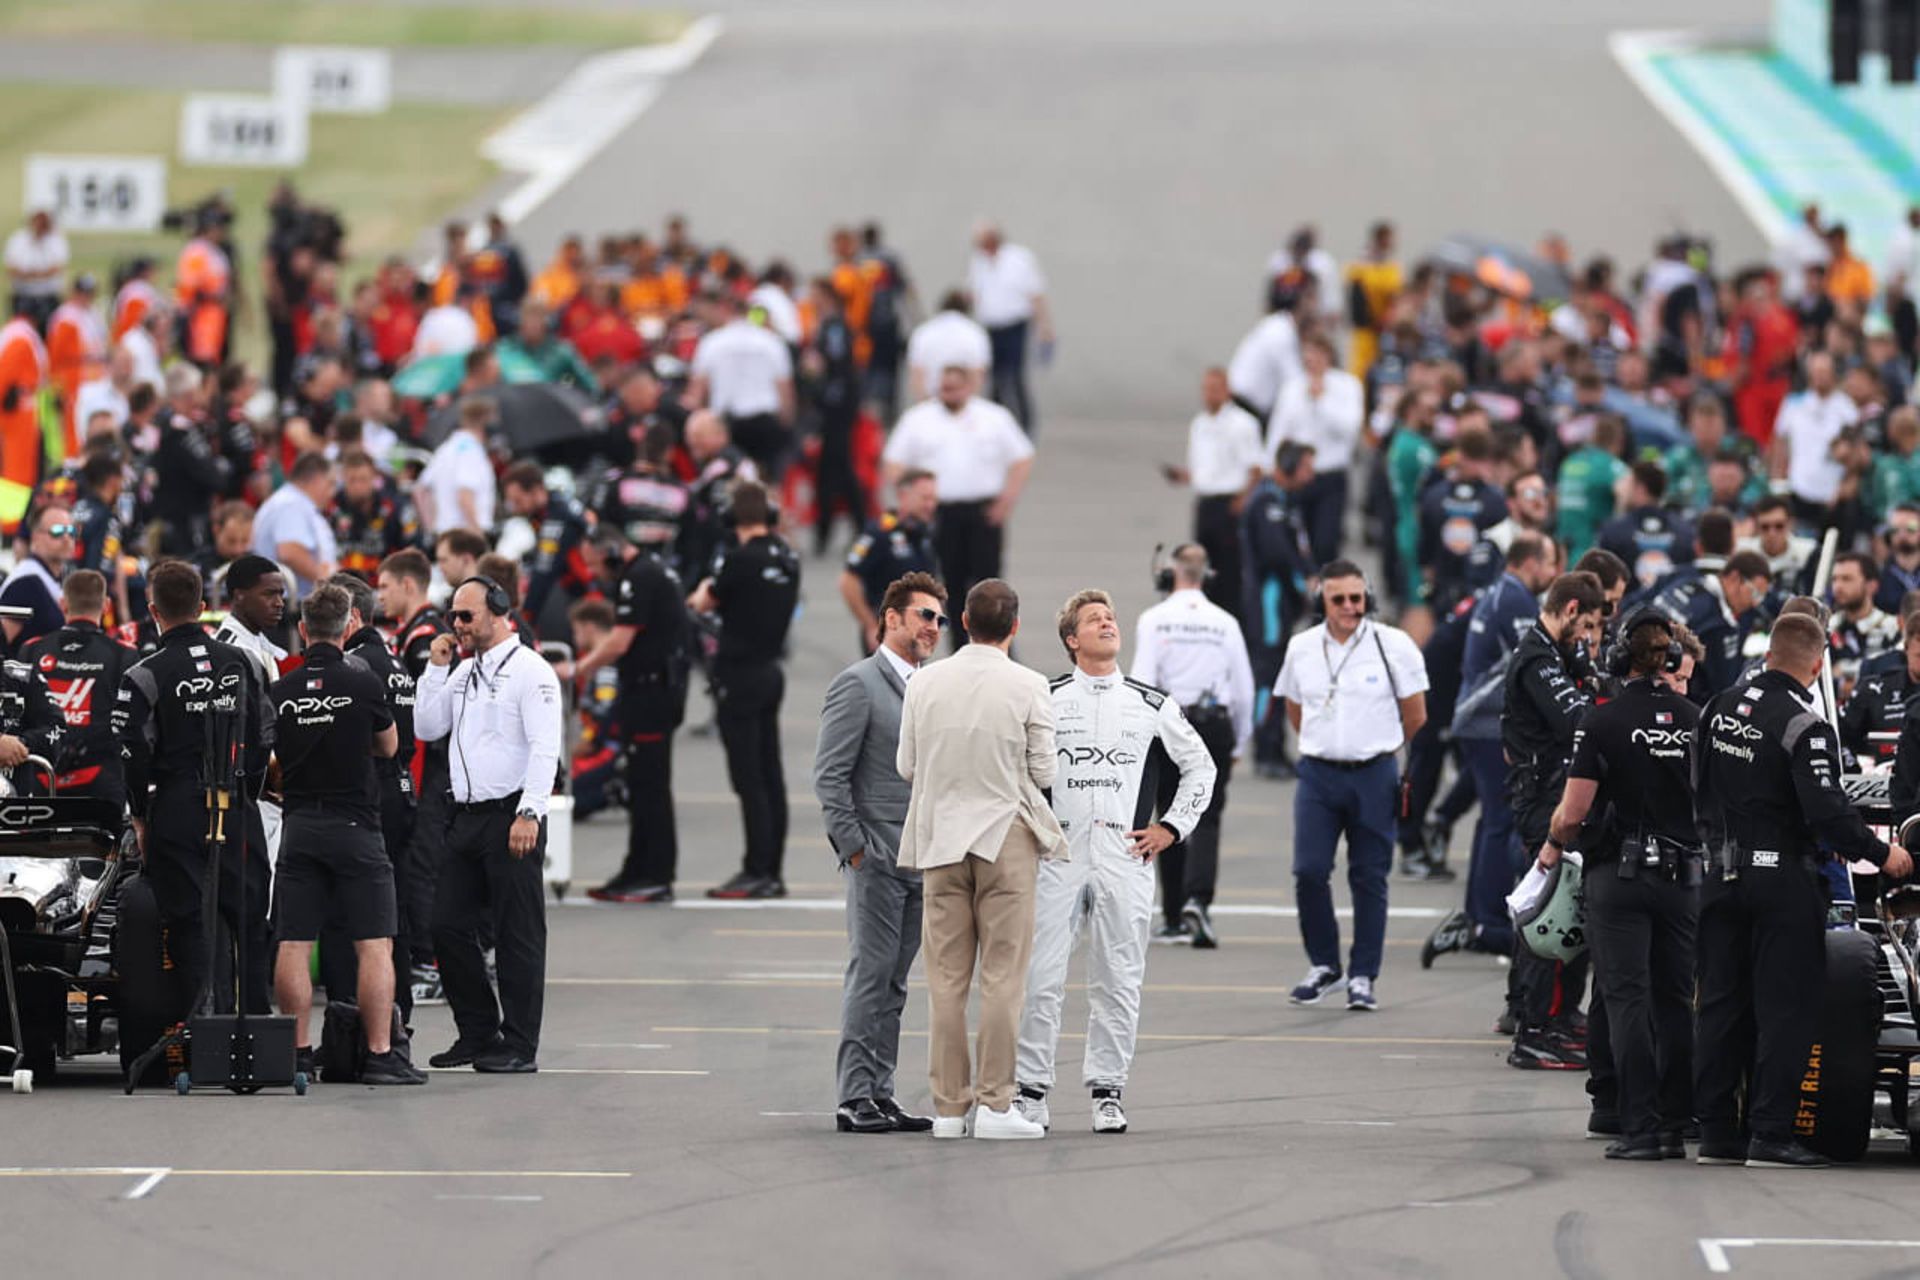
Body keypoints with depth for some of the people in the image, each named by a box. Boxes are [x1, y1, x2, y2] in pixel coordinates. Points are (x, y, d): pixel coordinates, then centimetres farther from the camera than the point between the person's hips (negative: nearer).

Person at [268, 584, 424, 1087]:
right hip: (354, 827, -3)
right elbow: (389, 745, 9)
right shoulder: (364, 684, -7)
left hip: (298, 828, 3)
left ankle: (298, 1052, 6)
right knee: (374, 945, -1)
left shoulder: (279, 692, 1)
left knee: (293, 945, 5)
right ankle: (380, 1055, -5)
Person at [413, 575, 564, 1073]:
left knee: (518, 936, -3)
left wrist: (529, 814, -21)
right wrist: (436, 669, 8)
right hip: (467, 817, 8)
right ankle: (479, 1033, 17)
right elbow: (426, 728, 16)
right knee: (449, 928, 6)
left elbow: (545, 748, -14)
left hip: (511, 818, -8)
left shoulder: (530, 671, -7)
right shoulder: (463, 673, 17)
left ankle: (519, 1046, 0)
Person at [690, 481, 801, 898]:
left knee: (748, 779, -5)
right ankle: (771, 872, 15)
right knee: (770, 775, 11)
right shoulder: (787, 558, 6)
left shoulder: (740, 560, -18)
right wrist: (718, 597, 15)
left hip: (740, 675, -8)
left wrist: (703, 591, 17)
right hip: (770, 670, 8)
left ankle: (757, 872, -5)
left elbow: (705, 603, -5)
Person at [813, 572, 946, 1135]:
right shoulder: (858, 685, -7)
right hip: (877, 857, -8)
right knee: (870, 977, -8)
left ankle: (878, 1094, 12)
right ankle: (855, 1099, -7)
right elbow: (830, 776, -11)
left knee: (893, 983, 9)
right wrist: (853, 847, -14)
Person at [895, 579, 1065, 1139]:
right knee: (1002, 976, 0)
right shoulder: (1028, 687, -9)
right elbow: (1044, 771, -5)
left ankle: (950, 1106, 7)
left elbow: (907, 766, 4)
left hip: (941, 837, 3)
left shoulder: (925, 682, -2)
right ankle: (995, 1104, -3)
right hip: (1005, 834, -3)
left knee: (946, 979, 6)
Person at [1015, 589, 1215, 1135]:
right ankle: (1031, 1089, 1)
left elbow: (1200, 766, 19)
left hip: (1123, 859, 1)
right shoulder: (1045, 699, 5)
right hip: (1056, 854, -1)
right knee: (1040, 979, -5)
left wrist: (1170, 827, 10)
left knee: (1118, 982, 1)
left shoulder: (1151, 705, 9)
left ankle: (1107, 1091, 9)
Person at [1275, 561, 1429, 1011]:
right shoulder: (1302, 648, 4)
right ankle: (1324, 966, 10)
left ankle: (1363, 977, 9)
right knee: (1309, 872, -7)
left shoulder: (1393, 645, -4)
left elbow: (1415, 716, 5)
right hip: (1318, 775, 2)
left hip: (1374, 775, -2)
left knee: (1369, 878, 2)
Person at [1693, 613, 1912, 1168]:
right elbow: (1828, 813, -21)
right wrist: (1881, 855, -9)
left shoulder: (1718, 710, 5)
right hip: (1783, 877, -7)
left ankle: (1716, 1131, 13)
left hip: (1723, 873, 7)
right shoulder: (1804, 727, -16)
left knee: (1720, 1002, 10)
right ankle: (1770, 1135, -4)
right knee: (1784, 1007, -2)